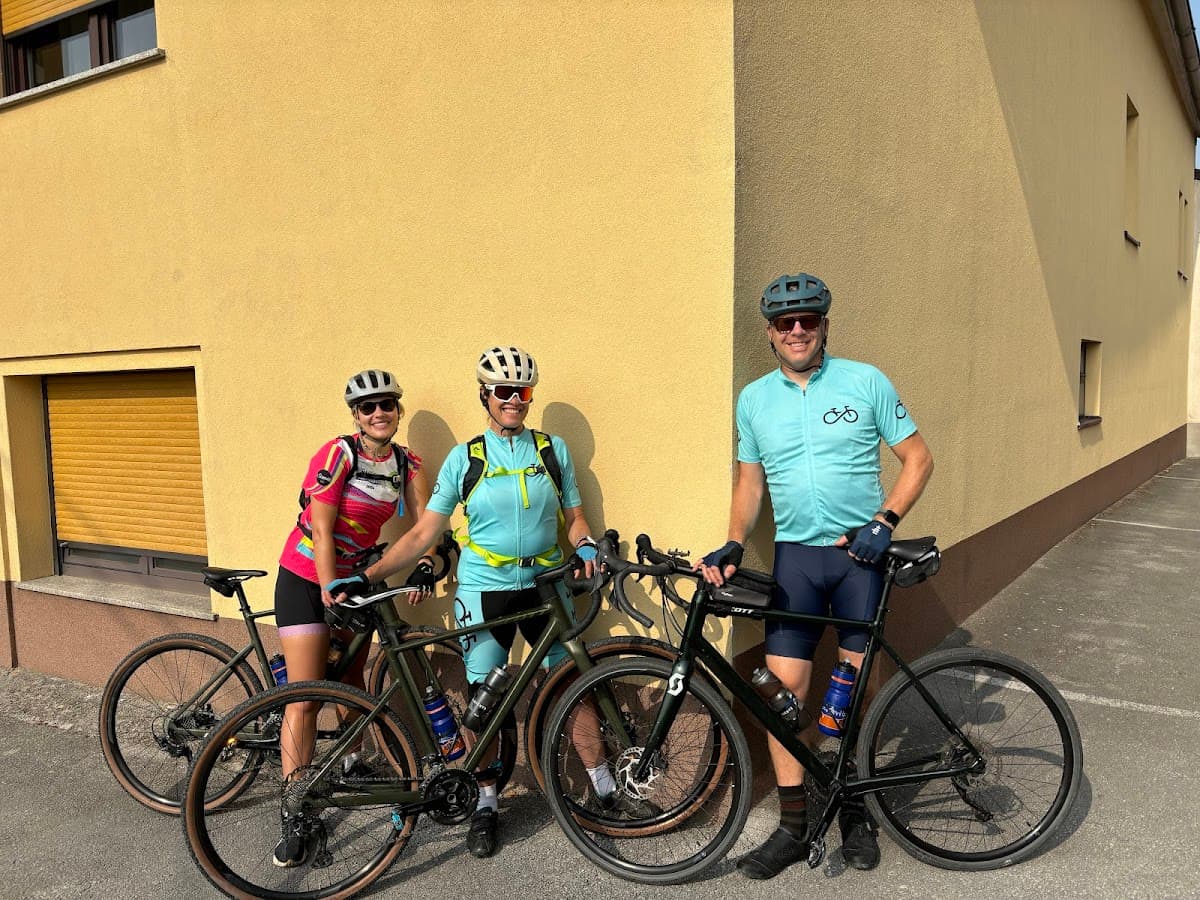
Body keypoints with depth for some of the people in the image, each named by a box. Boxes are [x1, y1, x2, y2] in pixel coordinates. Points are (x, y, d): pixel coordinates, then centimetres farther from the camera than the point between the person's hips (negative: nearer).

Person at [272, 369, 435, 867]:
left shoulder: (406, 462, 0)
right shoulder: (337, 453, -19)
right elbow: (321, 530, -19)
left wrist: (427, 560, -18)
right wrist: (331, 595, -19)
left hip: (356, 579, 5)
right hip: (306, 579, -5)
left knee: (352, 683, 17)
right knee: (304, 700, -7)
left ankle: (353, 763, 43)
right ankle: (293, 817, 3)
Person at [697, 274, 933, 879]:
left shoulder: (865, 382, -2)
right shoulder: (754, 399, 5)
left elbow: (918, 457, 1)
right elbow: (750, 482, 11)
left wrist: (884, 521, -13)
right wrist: (733, 545, -4)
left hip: (860, 553, -1)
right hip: (796, 555, 2)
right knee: (784, 685, -1)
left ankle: (856, 813, 29)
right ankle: (793, 826, 15)